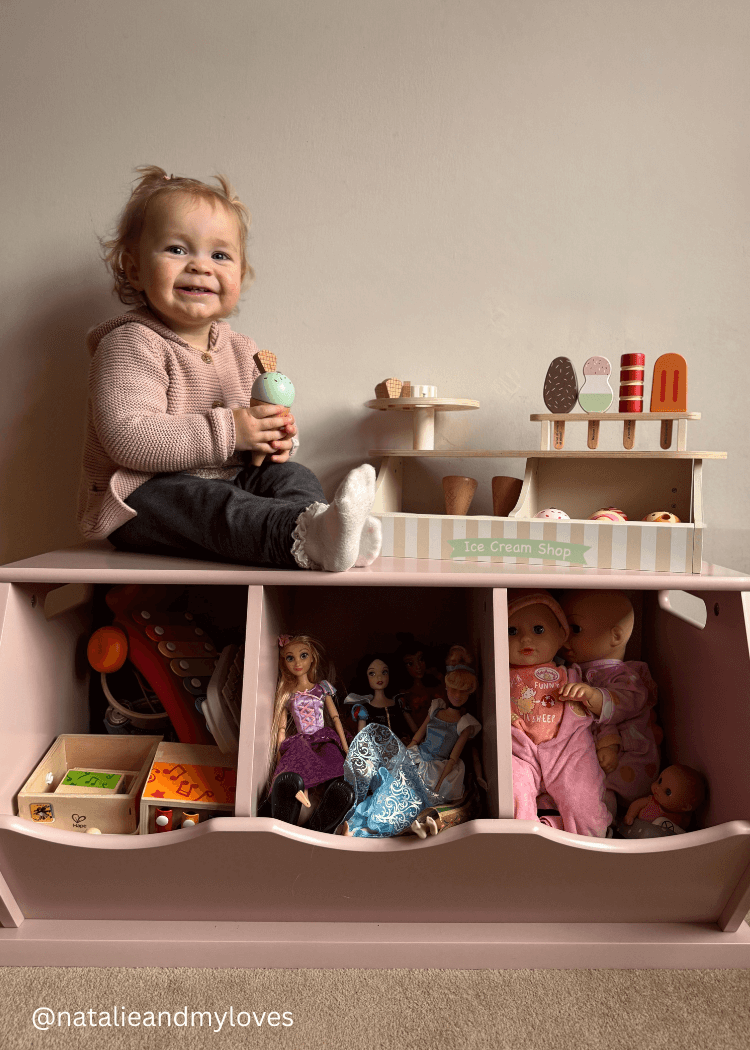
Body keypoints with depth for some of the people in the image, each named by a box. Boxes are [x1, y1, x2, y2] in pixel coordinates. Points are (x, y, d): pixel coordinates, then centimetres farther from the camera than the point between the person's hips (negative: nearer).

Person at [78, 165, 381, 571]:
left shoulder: (240, 350, 12)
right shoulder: (130, 344, -11)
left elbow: (253, 429, 23)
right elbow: (129, 438, -25)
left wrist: (276, 438, -4)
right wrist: (227, 431, -26)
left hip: (230, 481, 7)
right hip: (142, 496, -6)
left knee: (290, 475, -15)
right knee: (202, 501, -35)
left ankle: (322, 530, -46)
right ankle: (304, 539, -58)